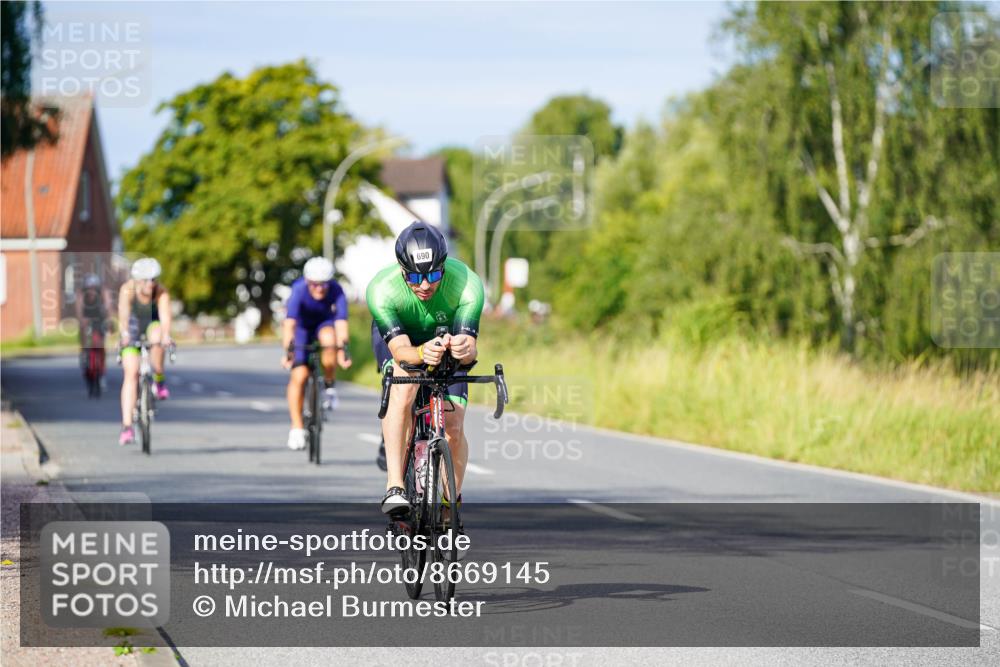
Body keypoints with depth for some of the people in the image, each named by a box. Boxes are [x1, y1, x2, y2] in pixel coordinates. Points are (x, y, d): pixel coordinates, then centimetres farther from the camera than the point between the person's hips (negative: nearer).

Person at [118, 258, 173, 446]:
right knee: (131, 373, -13)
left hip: (153, 324, 0)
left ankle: (159, 379, -10)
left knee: (156, 340, -37)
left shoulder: (162, 293, -27)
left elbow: (165, 316, -42)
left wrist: (165, 336, -61)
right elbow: (123, 312, -43)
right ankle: (127, 427, -14)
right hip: (133, 326, 0)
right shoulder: (128, 289, -27)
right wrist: (125, 333, -61)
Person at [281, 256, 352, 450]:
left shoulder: (336, 291, -30)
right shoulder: (299, 290, -33)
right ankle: (296, 429, -4)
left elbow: (341, 321, -40)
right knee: (299, 375, -13)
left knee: (329, 340, -36)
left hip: (324, 323, 0)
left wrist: (343, 349, -54)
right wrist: (287, 351, -54)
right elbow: (289, 323, -43)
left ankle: (329, 385, -11)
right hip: (302, 326, 0)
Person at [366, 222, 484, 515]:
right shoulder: (381, 289, -37)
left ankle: (453, 501, 15)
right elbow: (400, 350, -42)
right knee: (403, 388, -34)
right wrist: (422, 353, -64)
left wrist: (465, 350, -64)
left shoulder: (467, 285, -36)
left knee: (453, 429, -10)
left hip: (446, 335, 1)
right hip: (397, 335, -1)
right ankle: (394, 488, -33)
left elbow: (470, 347, -40)